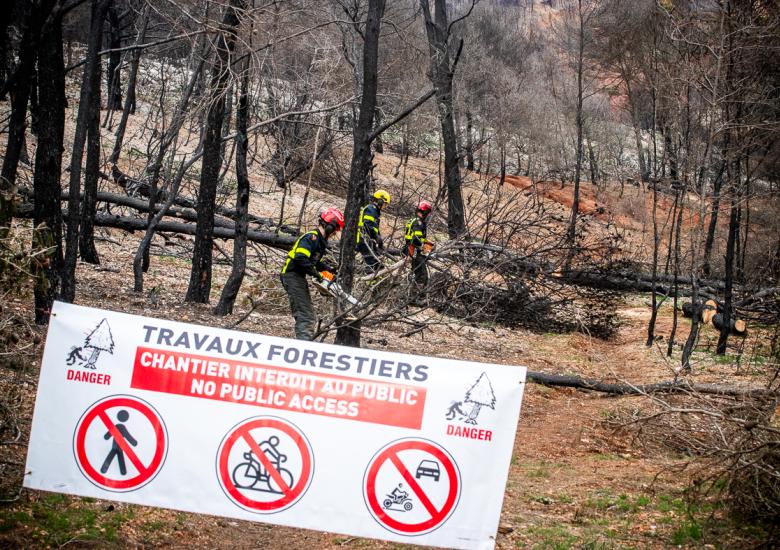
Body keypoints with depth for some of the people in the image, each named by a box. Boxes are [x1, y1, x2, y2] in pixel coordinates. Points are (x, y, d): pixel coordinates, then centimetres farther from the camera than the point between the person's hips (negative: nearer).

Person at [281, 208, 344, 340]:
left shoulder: (320, 240, 15)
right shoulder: (311, 238, -17)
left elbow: (316, 262, 23)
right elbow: (300, 259, -29)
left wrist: (329, 269, 6)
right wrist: (317, 274, -22)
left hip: (299, 278, 11)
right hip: (293, 276, -11)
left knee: (310, 318, 13)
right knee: (305, 316, -17)